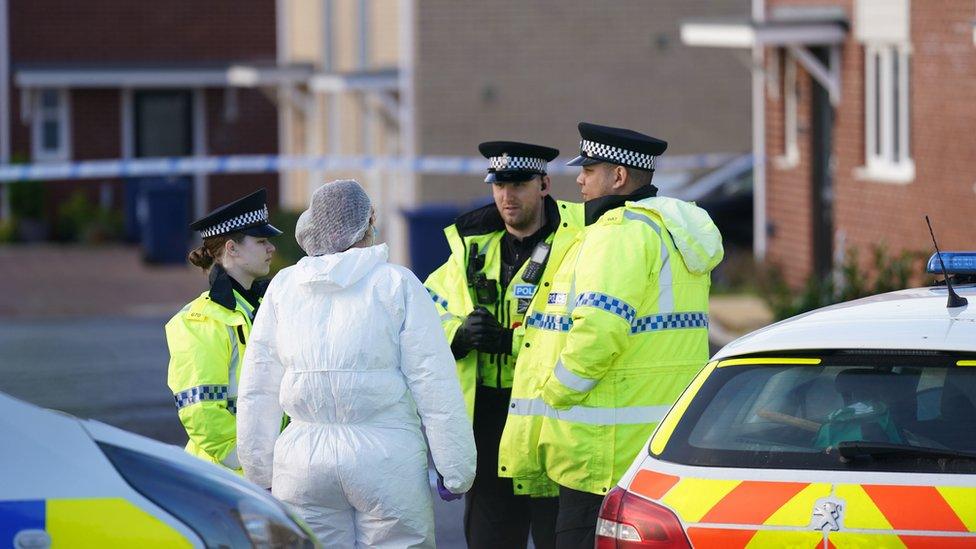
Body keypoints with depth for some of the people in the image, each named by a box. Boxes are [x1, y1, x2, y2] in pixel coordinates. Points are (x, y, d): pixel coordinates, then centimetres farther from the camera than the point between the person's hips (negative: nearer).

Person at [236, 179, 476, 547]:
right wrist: (455, 469, -1)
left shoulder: (283, 288, 7)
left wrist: (260, 474, 18)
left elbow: (257, 393, 10)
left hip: (302, 462, 3)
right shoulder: (396, 284, -3)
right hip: (387, 459, -3)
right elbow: (435, 387, -6)